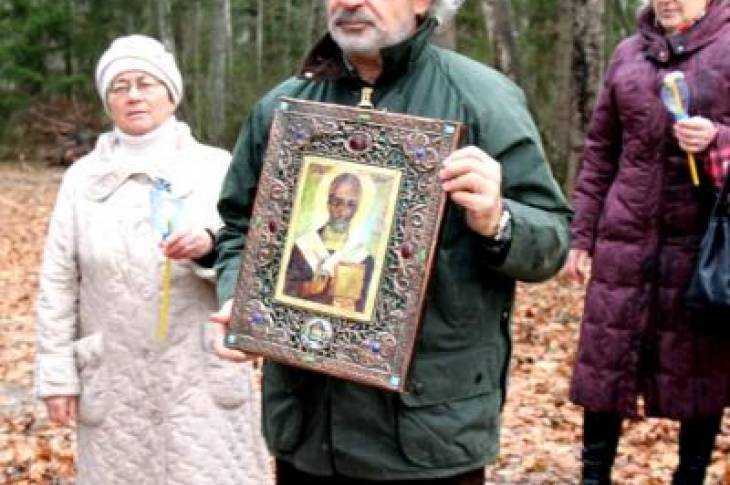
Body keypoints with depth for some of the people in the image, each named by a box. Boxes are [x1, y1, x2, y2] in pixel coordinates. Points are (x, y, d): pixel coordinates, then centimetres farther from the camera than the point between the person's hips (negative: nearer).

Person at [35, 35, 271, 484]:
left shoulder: (216, 166, 2)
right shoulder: (83, 177, 6)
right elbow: (59, 283, 7)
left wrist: (210, 247, -23)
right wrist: (57, 373, 3)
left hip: (203, 377, -1)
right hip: (117, 385, 1)